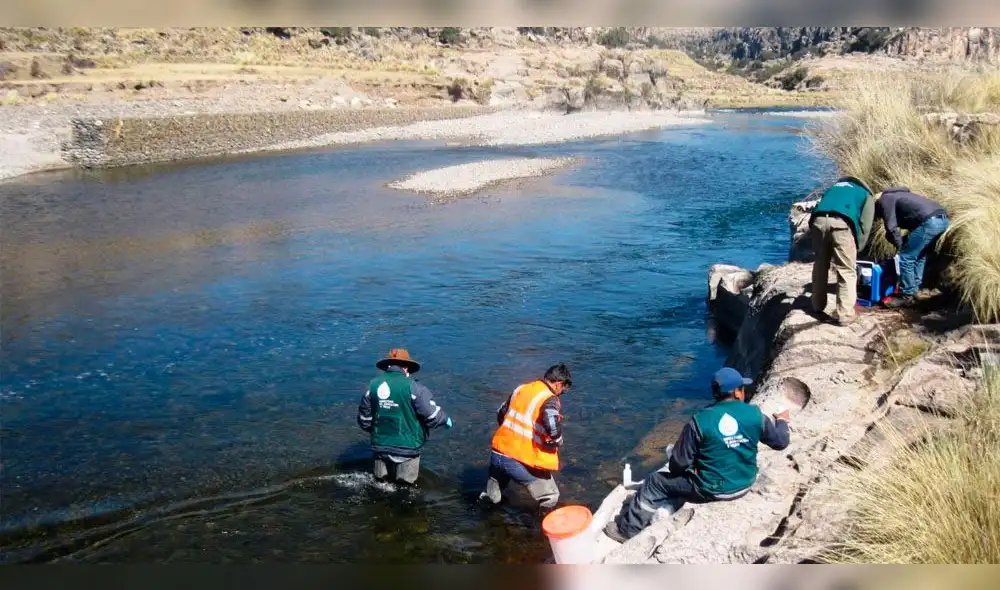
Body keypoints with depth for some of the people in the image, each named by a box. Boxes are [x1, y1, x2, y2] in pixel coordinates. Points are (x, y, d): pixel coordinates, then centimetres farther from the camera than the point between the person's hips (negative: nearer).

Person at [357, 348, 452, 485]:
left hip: (380, 446, 4)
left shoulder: (373, 385, -2)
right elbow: (432, 415, -15)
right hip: (407, 447, -4)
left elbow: (364, 418, 7)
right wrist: (445, 419, 5)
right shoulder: (413, 388, -17)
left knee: (381, 483, 21)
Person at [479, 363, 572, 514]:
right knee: (550, 497, 10)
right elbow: (553, 429, -30)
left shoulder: (522, 388, 9)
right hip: (521, 462, -7)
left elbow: (501, 414, 21)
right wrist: (557, 442, -8)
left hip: (497, 454, 7)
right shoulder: (550, 400, -13)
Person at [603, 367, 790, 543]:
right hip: (744, 486, 5)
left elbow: (679, 463, -12)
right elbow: (780, 442, 5)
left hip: (711, 490, -5)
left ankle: (626, 530, 23)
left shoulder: (700, 421, -18)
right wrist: (781, 421, 26)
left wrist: (674, 468, 13)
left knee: (655, 482, 14)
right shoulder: (755, 414, -11)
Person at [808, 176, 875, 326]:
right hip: (841, 223, -4)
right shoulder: (866, 195, 29)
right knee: (847, 271, 5)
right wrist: (856, 249, 19)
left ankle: (818, 306, 34)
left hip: (819, 220, 4)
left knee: (820, 266, 22)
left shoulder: (832, 188, 41)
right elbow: (865, 226, 14)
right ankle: (845, 315, 3)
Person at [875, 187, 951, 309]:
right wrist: (905, 242, 29)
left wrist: (901, 245, 12)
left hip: (929, 221, -10)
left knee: (906, 258, 0)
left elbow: (891, 228, -1)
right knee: (919, 256, 25)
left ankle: (906, 297, 6)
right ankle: (914, 290, 30)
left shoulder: (885, 199, 8)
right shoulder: (896, 195, 35)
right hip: (942, 218, 10)